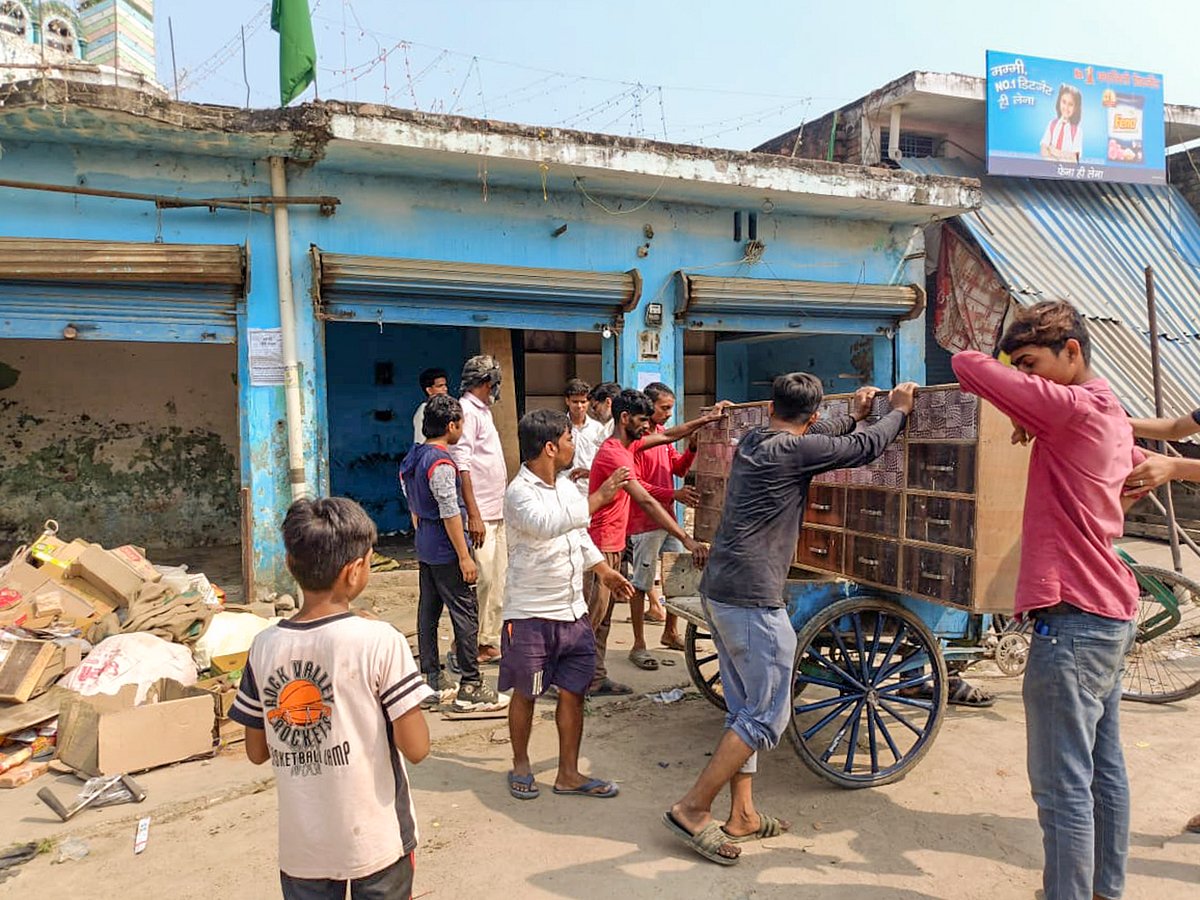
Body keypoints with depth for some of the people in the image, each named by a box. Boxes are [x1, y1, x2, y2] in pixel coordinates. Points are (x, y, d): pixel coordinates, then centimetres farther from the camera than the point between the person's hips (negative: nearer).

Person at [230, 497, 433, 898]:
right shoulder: (381, 641, -19)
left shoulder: (264, 647, -7)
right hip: (376, 841, -3)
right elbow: (416, 748, -16)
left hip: (301, 846, 3)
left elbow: (257, 752, 4)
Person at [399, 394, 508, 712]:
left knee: (428, 613, 13)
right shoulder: (441, 463, -19)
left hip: (425, 549, 10)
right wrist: (464, 557, -18)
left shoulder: (414, 457, 9)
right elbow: (450, 514, -21)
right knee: (466, 615, -3)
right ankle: (470, 688, 2)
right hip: (446, 551, -10)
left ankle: (430, 681, 21)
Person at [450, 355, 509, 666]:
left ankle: (489, 641, 23)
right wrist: (473, 514, -23)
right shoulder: (467, 411, -13)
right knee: (481, 581, -6)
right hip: (480, 515, -10)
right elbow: (462, 465, -20)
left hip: (496, 513, 10)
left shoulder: (483, 410, 17)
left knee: (498, 581, 13)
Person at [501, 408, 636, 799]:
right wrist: (597, 498, -40)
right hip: (531, 615, -6)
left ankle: (569, 774, 24)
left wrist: (603, 569, 17)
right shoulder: (520, 492, -18)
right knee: (525, 694, 11)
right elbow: (547, 525, -38)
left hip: (573, 611, 7)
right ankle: (520, 765, 32)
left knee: (573, 693, 11)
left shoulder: (565, 485, 7)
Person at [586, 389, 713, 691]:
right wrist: (686, 540, -32)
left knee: (602, 618, 15)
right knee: (592, 618, -2)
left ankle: (596, 678, 23)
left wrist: (706, 420, 13)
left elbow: (668, 435, 20)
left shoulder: (629, 446, 8)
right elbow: (645, 501, -29)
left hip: (613, 544, 10)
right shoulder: (613, 454, -22)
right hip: (600, 546, -10)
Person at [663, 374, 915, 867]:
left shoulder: (754, 441, 12)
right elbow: (865, 447, -1)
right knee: (767, 715, 0)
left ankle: (742, 815, 23)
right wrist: (898, 410, 17)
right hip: (752, 598, -9)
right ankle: (692, 809, 2)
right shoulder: (793, 450, -12)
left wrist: (854, 416, 43)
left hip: (718, 590, 9)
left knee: (744, 709, 16)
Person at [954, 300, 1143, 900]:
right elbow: (1141, 467, 36)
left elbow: (967, 364, -18)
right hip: (1112, 613, 11)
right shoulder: (1112, 415, 14)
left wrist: (1023, 404, 1)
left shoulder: (1071, 407, -16)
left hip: (1072, 620, -11)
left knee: (1062, 784, -4)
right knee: (1104, 766, 20)